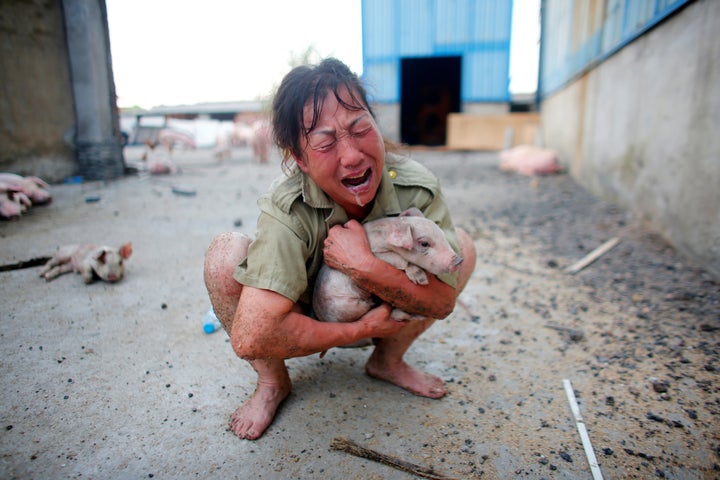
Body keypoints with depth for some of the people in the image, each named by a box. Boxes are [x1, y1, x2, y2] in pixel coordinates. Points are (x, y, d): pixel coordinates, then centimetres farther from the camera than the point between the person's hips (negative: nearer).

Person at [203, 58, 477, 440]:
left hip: (382, 314, 3)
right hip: (304, 321, -2)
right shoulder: (287, 211, -34)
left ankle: (387, 360, 6)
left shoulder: (417, 188, -26)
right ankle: (272, 381, -3)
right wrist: (363, 330, -34)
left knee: (461, 246, -14)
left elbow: (442, 301, -22)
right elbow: (250, 337, -43)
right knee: (226, 254, -29)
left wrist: (363, 265, -38)